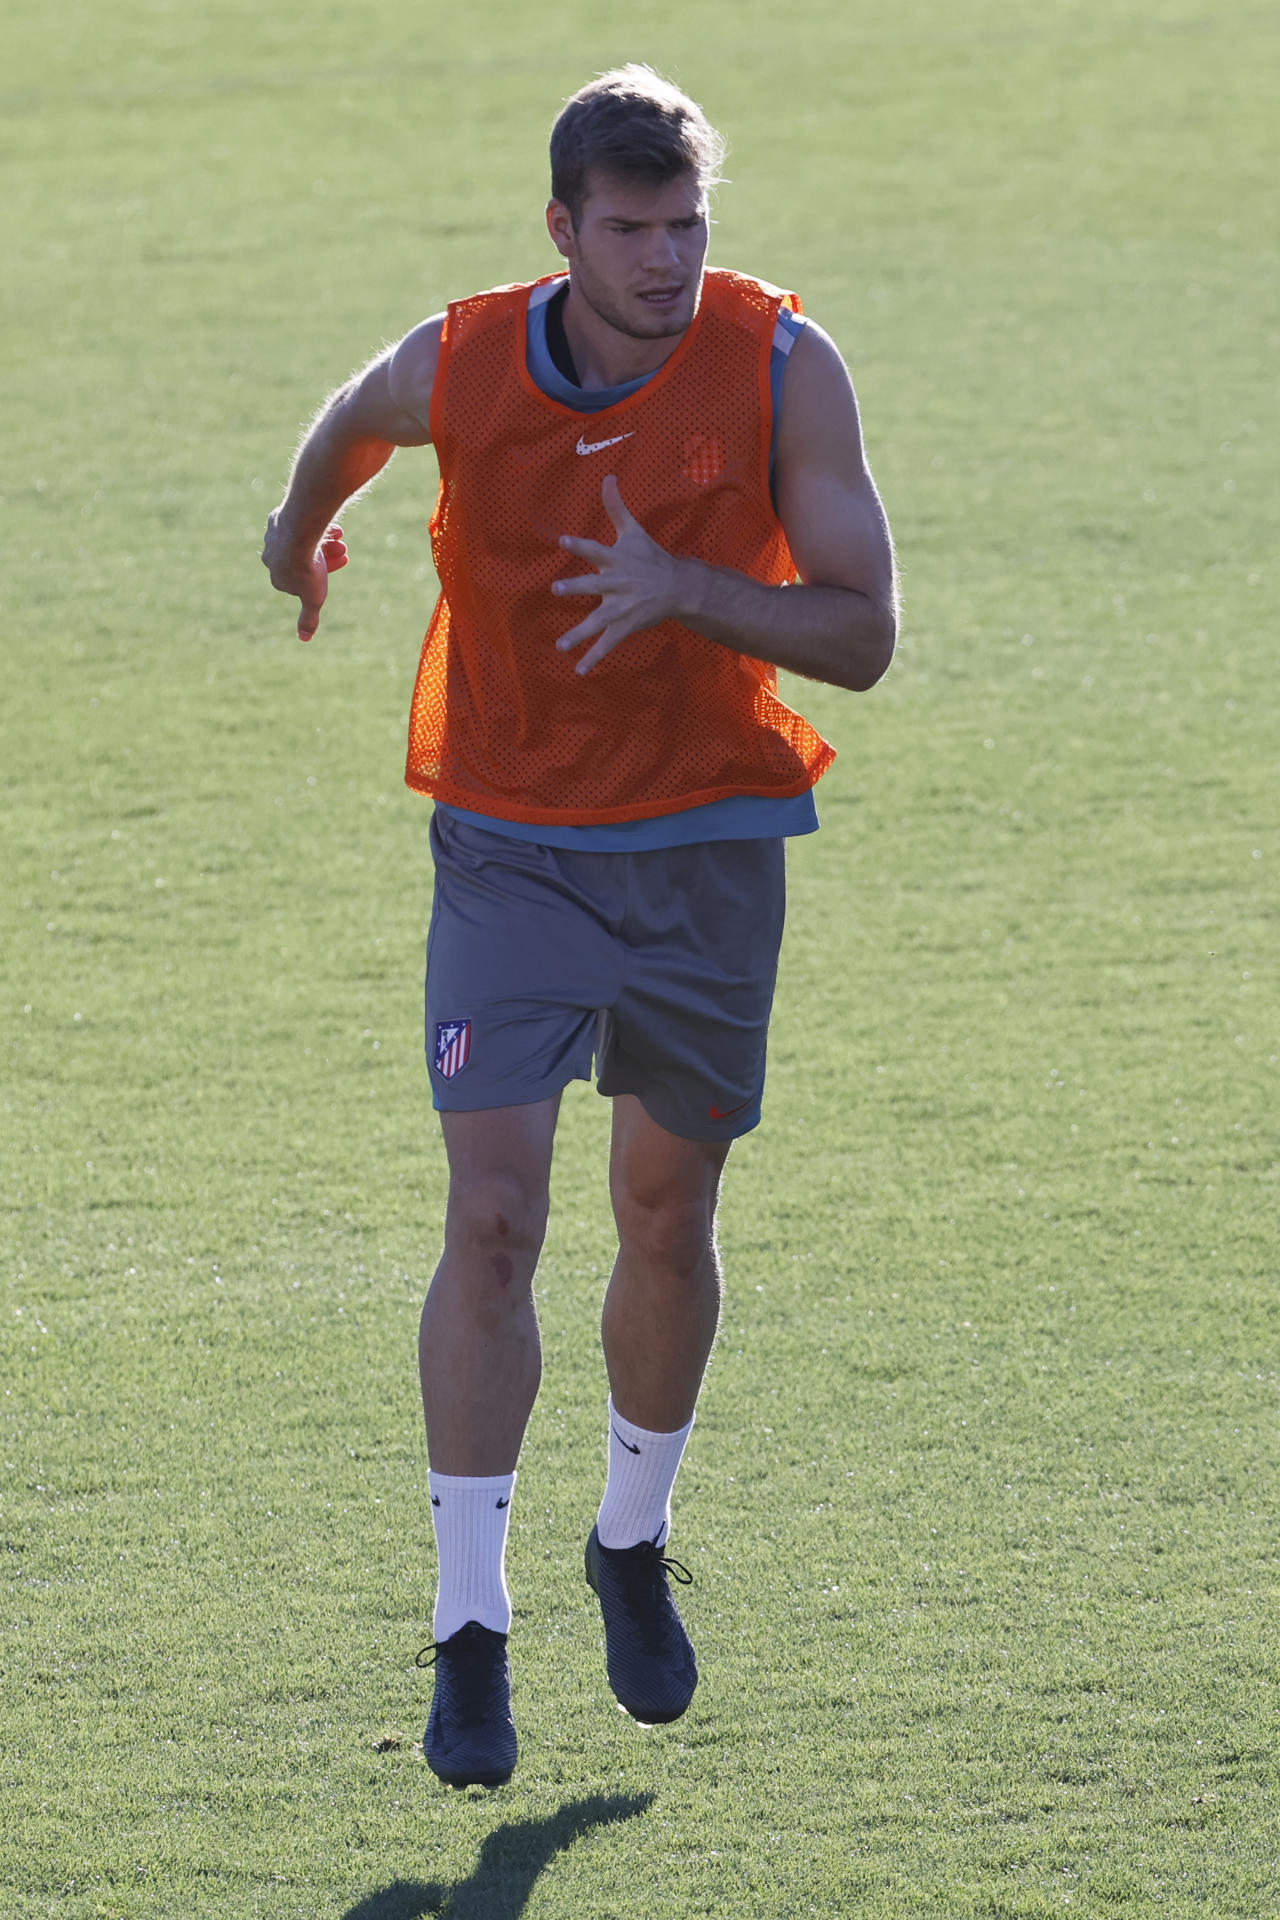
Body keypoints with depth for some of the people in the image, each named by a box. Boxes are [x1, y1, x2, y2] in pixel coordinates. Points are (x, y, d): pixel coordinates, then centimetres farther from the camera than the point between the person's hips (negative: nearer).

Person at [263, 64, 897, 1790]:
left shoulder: (781, 368, -14)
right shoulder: (458, 368, -13)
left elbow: (862, 637, -14)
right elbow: (357, 421, 14)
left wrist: (685, 590, -30)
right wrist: (302, 530, 33)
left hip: (710, 850, 1)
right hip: (511, 851, -1)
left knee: (669, 1220, 13)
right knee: (492, 1224, -12)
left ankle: (635, 1547, 39)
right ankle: (472, 1639, -7)